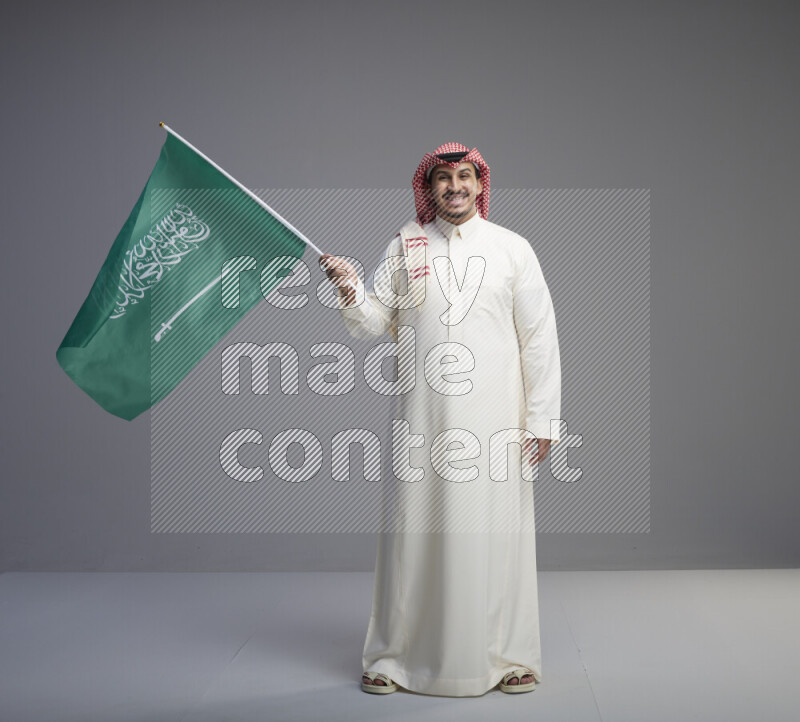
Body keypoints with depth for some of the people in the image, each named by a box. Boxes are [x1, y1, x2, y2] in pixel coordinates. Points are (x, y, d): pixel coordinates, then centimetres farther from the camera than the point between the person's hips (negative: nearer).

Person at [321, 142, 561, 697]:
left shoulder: (513, 249, 5)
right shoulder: (405, 247, 9)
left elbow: (539, 339, 3)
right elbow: (375, 323, 9)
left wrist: (542, 418, -1)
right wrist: (351, 292, -12)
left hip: (494, 416, -1)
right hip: (423, 416, 1)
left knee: (496, 529, 3)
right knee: (414, 526, 4)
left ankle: (510, 656, 18)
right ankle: (395, 657, 17)